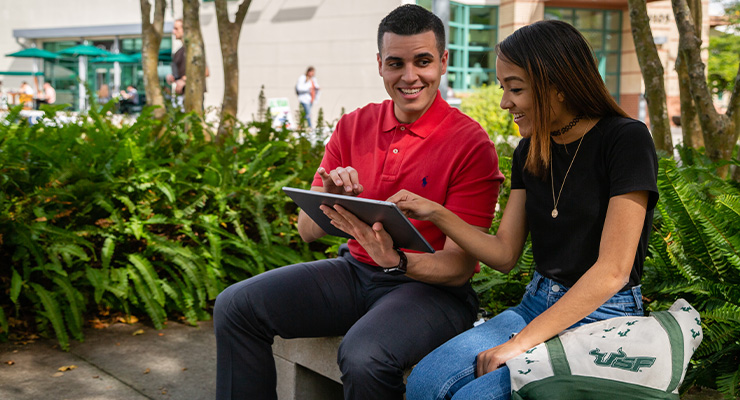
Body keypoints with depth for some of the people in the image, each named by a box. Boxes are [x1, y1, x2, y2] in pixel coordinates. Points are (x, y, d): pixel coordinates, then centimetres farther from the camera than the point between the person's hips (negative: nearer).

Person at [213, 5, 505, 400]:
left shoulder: (471, 144, -11)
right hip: (355, 271, 6)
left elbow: (458, 266, -13)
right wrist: (328, 199, -20)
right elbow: (307, 232, 4)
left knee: (363, 356, -35)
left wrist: (395, 261, -34)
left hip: (432, 285, -5)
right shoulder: (353, 127, 4)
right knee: (235, 306, -9)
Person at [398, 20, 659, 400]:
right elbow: (505, 254, 9)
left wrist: (523, 341, -20)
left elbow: (612, 270, -17)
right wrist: (436, 213, -4)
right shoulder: (530, 151, 9)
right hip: (537, 305, 6)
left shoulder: (625, 140, -12)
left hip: (601, 317, -6)